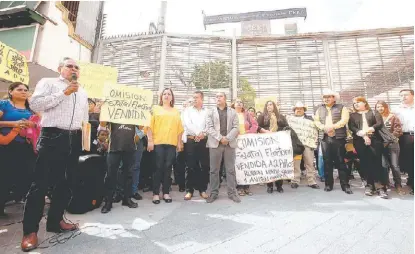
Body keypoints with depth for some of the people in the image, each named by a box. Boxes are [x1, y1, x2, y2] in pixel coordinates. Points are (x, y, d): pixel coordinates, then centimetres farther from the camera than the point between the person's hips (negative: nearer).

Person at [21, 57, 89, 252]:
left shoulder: (82, 92, 19)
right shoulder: (48, 83, 4)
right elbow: (35, 104, -10)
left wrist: (85, 138, 16)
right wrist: (64, 93, -12)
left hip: (74, 139, 6)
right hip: (53, 136, -5)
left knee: (65, 183, 12)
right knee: (41, 183, -1)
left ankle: (55, 220, 26)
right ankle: (30, 230, 11)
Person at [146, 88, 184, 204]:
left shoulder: (176, 112, 15)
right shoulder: (155, 109, 9)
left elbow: (179, 128, 12)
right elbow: (150, 125, 1)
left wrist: (179, 142, 6)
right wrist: (150, 140, -7)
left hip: (172, 143, 2)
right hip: (158, 142, -2)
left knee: (168, 168, 5)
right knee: (158, 167, 0)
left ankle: (166, 192, 15)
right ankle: (156, 193, 10)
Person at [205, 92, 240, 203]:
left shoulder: (232, 112, 12)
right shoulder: (210, 112, 10)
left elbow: (236, 127, 2)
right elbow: (209, 128, -2)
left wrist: (227, 138, -12)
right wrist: (220, 138, -13)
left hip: (230, 143, 1)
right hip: (215, 144, 0)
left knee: (231, 169, 5)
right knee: (214, 170, 4)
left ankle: (232, 193, 15)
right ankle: (213, 193, 14)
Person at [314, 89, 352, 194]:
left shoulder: (341, 108, 7)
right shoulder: (319, 109, 17)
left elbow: (344, 120, -7)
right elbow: (316, 121, 7)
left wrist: (333, 127, -19)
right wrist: (324, 127, -11)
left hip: (338, 137, -2)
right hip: (324, 138, 3)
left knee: (340, 161, -1)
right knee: (327, 162, 5)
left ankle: (345, 185, 7)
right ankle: (328, 184, 13)